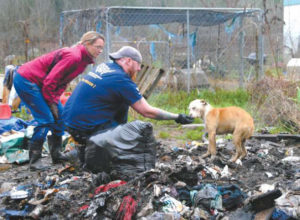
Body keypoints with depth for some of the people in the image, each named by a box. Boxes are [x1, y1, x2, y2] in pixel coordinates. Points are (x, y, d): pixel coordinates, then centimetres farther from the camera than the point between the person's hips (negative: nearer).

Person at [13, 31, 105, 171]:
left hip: (37, 83, 10)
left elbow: (63, 82, 10)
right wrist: (51, 102, -15)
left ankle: (56, 154, 17)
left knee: (60, 115, 10)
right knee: (46, 119, -14)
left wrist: (55, 100, -2)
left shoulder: (83, 59, 6)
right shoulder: (73, 57, -25)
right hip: (25, 80, -10)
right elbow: (50, 81, -26)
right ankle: (34, 160, -9)